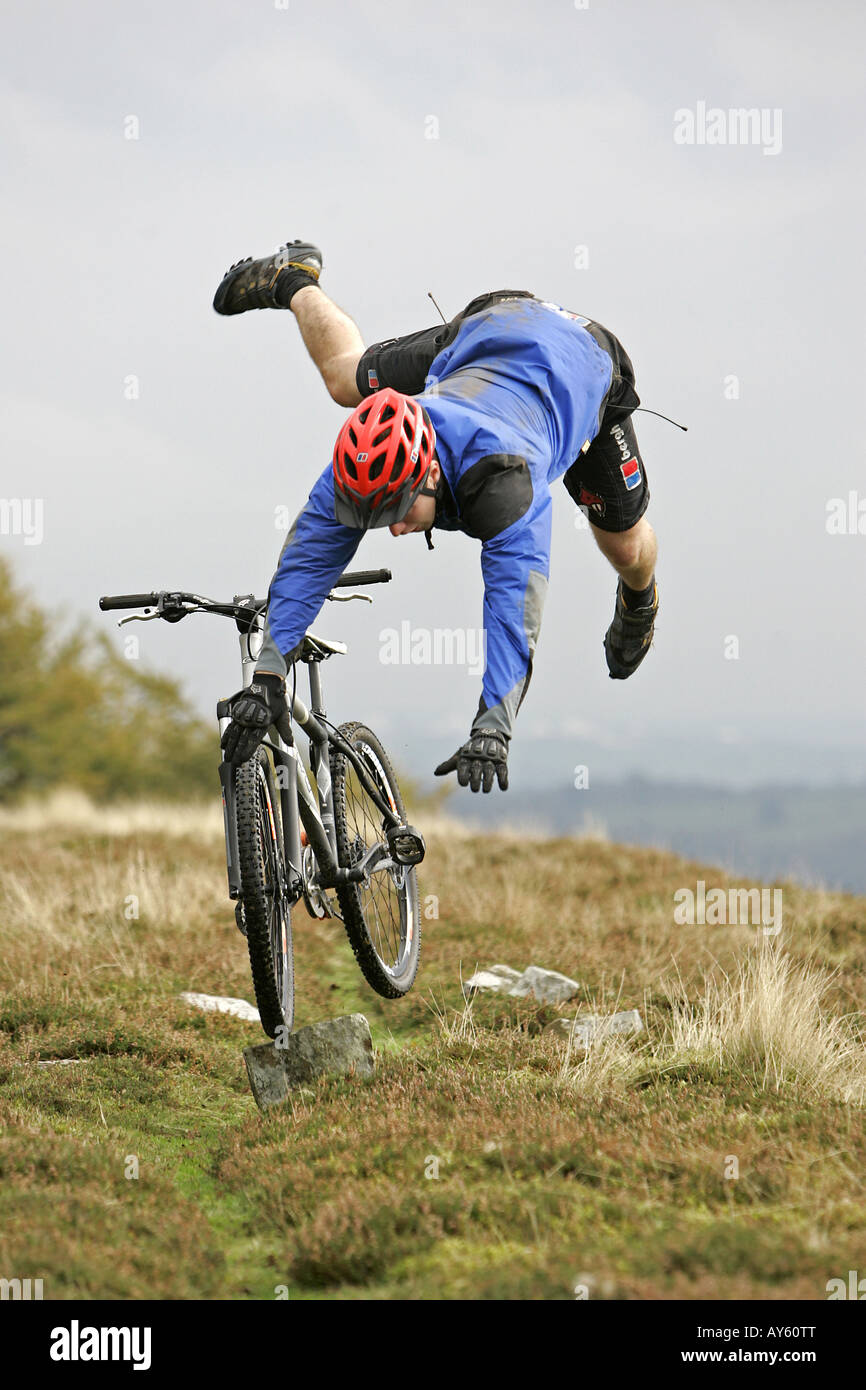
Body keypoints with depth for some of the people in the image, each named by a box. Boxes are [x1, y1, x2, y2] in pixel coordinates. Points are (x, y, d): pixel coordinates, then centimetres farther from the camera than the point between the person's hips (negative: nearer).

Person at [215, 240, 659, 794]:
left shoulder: (504, 481, -48)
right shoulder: (366, 461, -36)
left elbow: (515, 602, -53)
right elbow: (310, 551, -34)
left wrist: (492, 732, -63)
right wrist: (268, 674, -42)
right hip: (485, 332, 3)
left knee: (624, 547, 8)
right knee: (346, 380, 21)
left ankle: (640, 598, 47)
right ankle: (295, 281, 53)